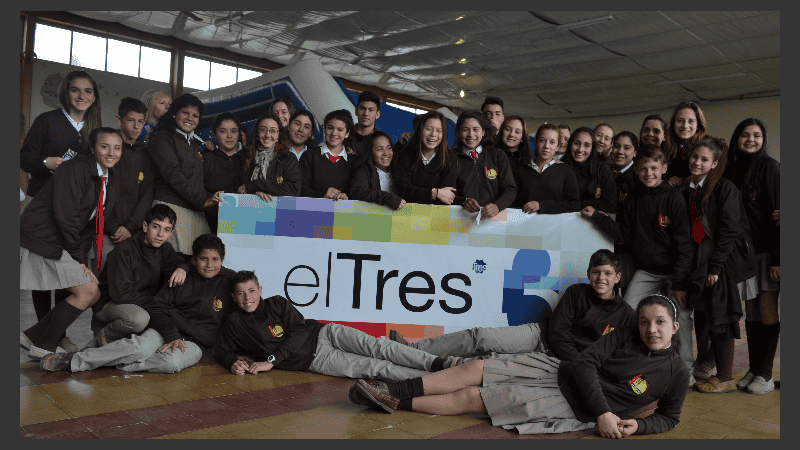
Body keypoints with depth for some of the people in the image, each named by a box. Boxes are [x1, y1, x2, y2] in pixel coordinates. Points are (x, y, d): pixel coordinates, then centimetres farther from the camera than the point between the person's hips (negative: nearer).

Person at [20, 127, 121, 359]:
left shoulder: (107, 180, 12)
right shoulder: (76, 169, -15)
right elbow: (64, 214, -20)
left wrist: (81, 257, 3)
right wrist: (78, 257, -14)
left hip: (63, 244, 9)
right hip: (41, 239, -9)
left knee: (93, 293, 6)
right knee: (87, 291, -12)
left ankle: (32, 336, 17)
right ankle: (42, 347, 3)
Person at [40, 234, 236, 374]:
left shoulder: (231, 282, 4)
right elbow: (157, 307, 3)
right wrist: (172, 335, -13)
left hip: (195, 343, -1)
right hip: (165, 331, 1)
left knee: (172, 362, -36)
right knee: (139, 346, -33)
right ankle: (72, 359, -28)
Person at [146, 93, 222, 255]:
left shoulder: (194, 143, 26)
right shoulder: (162, 137, 3)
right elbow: (172, 175, -10)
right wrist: (202, 200, -18)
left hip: (195, 211, 7)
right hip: (171, 206, -7)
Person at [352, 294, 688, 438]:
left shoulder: (676, 374, 0)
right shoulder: (626, 337, 4)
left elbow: (669, 418, 9)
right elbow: (585, 363, -4)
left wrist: (637, 425, -13)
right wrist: (603, 411, -16)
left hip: (573, 407, -3)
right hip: (557, 370, 4)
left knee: (471, 397, -12)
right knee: (474, 370, -11)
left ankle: (397, 402, -4)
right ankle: (394, 391, -4)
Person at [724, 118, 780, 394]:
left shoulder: (769, 167, -6)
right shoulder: (731, 170, 11)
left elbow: (778, 213, -10)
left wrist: (777, 257, -16)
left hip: (766, 248, -5)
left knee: (767, 309, -6)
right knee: (751, 310, 7)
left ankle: (765, 374, 1)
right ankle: (753, 369, 13)